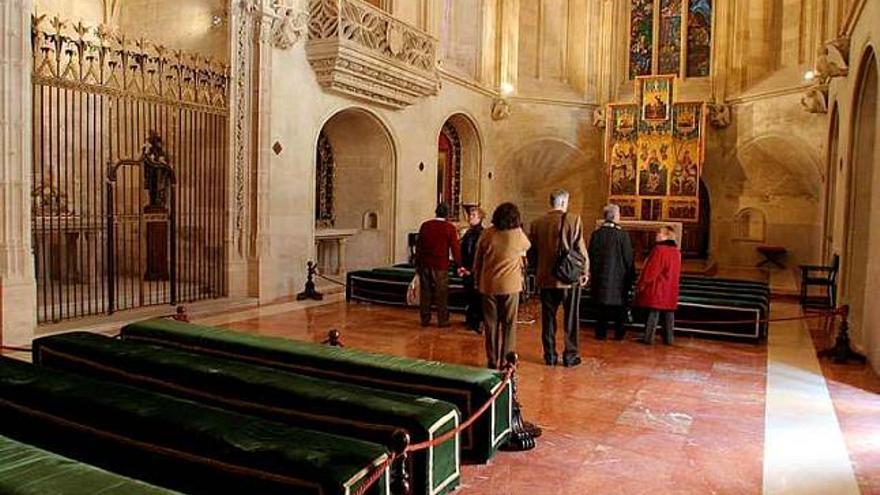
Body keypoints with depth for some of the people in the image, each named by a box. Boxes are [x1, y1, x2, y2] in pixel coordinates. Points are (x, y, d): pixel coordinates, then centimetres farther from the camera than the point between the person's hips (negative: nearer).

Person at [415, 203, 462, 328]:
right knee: (441, 294, 4)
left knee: (425, 292, 10)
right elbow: (455, 247, -6)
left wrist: (417, 264, 15)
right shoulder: (450, 227, -7)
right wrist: (459, 265, 1)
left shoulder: (425, 225, 3)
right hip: (441, 265, -3)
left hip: (425, 264, 3)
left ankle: (425, 319, 15)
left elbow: (418, 245, 7)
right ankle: (442, 321, 7)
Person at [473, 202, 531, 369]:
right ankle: (506, 361, 10)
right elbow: (527, 247, 17)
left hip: (489, 285, 1)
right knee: (509, 324, 7)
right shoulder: (518, 235, -8)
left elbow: (477, 260, 4)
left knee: (490, 324, 10)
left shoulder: (487, 234, -4)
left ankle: (492, 361, 16)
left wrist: (478, 280, 16)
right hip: (510, 286, -1)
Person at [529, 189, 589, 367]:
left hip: (546, 278, 3)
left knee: (548, 318, 10)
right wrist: (584, 271, 2)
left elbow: (533, 250, 8)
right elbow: (580, 248, -8)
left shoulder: (537, 223, 1)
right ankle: (570, 356, 13)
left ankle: (549, 356, 15)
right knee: (570, 319, 8)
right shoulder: (573, 220, -9)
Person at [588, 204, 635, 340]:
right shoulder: (622, 235, -12)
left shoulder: (596, 234, -2)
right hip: (618, 277, -3)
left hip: (600, 276, 3)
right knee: (619, 307, 9)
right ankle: (619, 333, 13)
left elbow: (591, 256, 5)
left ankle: (601, 333, 12)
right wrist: (631, 277, 3)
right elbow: (628, 259, -8)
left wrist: (593, 273, 16)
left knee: (602, 307, 11)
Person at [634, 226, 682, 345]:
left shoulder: (659, 249, -17)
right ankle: (668, 339, 14)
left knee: (653, 312, -4)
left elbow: (651, 269, -17)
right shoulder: (676, 251, 10)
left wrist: (641, 284, -9)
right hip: (670, 289, 8)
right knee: (668, 313, 10)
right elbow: (676, 272, 17)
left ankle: (648, 338, -1)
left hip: (657, 287, -8)